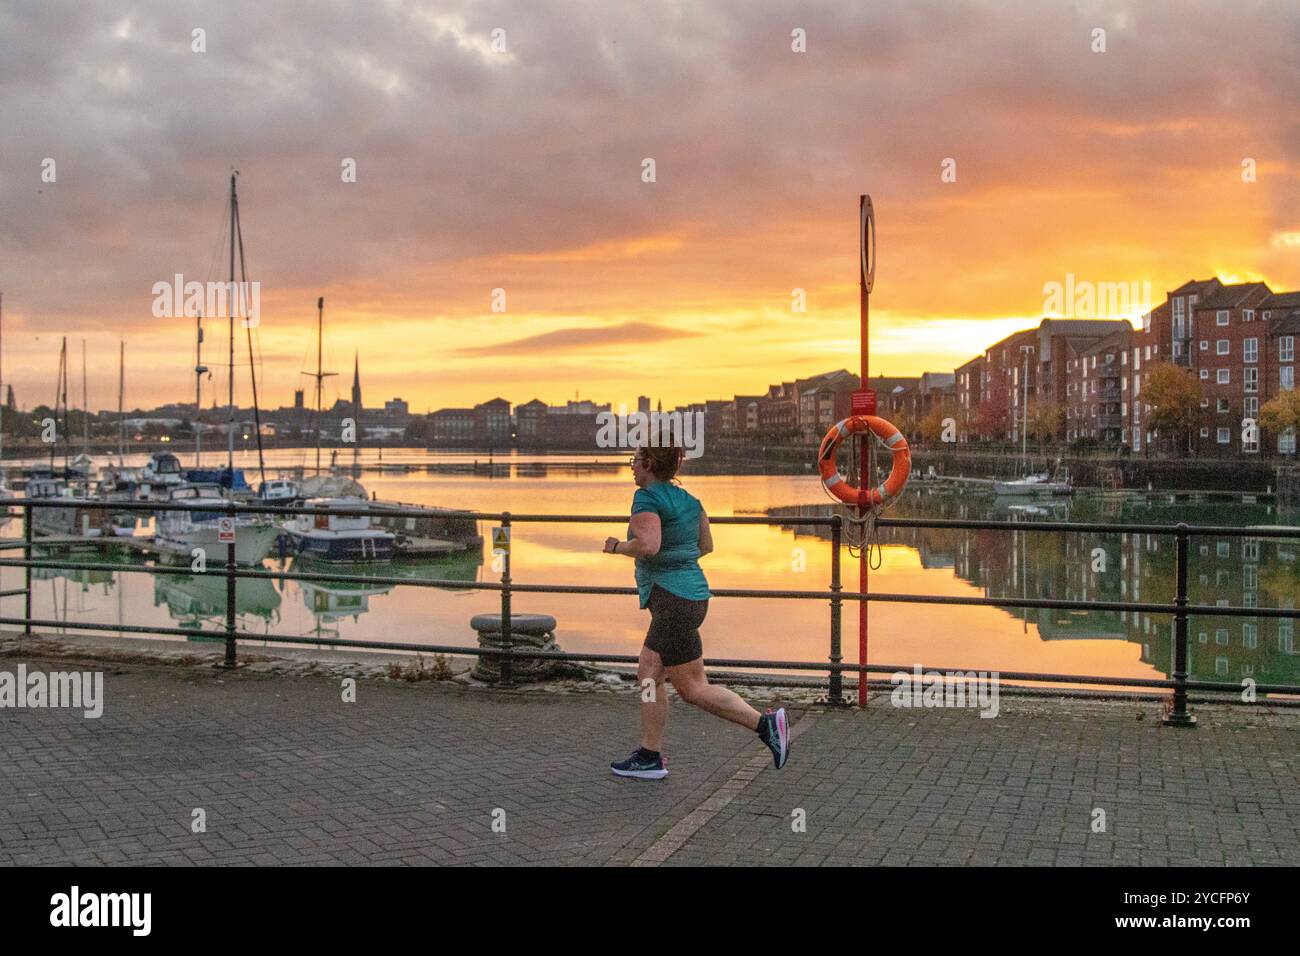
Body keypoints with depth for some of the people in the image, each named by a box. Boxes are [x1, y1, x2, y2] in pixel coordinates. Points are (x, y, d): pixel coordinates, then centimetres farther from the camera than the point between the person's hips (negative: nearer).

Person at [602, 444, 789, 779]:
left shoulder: (647, 497, -13)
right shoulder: (687, 499, 12)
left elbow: (648, 546, -27)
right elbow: (706, 545, 19)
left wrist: (617, 546, -9)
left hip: (672, 600, -9)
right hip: (692, 592, 10)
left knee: (693, 689, -2)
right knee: (648, 674, 13)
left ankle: (766, 723, -4)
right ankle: (650, 757, 16)